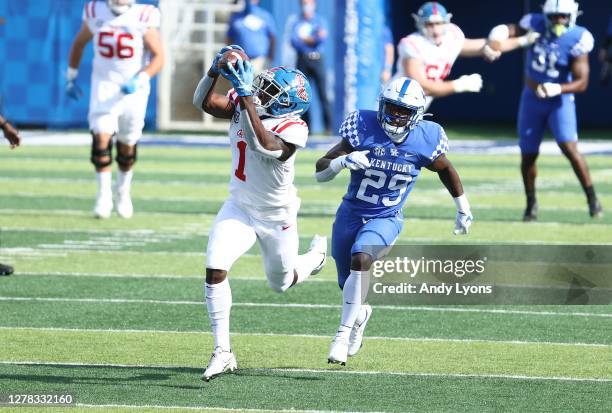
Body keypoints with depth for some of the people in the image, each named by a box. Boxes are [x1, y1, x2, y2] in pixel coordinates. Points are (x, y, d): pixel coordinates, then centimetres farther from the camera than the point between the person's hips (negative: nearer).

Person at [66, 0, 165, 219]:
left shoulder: (143, 18, -12)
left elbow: (159, 57, -9)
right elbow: (78, 44, 14)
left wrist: (140, 80, -23)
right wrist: (71, 76, 16)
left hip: (134, 88, -1)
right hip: (104, 84, 1)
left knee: (127, 144, 10)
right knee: (101, 136, -15)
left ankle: (123, 191, 33)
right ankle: (104, 194, -7)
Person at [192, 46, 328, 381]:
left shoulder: (293, 129, -28)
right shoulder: (241, 105, -10)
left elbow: (267, 147, -45)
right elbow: (204, 102, -14)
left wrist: (247, 99, -48)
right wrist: (215, 70, -30)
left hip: (277, 217, -4)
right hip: (240, 208, 4)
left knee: (281, 283, 19)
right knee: (215, 270, -17)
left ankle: (316, 255, 54)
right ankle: (222, 351, -8)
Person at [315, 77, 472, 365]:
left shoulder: (425, 139, -13)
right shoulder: (364, 128, -17)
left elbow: (445, 169, 10)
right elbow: (320, 172, -16)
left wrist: (463, 210, 19)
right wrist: (343, 160, -37)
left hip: (386, 219, -2)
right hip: (351, 213, 2)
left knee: (360, 260, -31)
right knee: (348, 285, 14)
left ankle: (344, 335, -24)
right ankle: (361, 313, 51)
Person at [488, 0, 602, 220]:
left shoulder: (577, 39, -20)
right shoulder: (536, 24, -10)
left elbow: (581, 83, -20)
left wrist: (556, 89, -37)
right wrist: (500, 34, -21)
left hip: (560, 101, -4)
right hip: (531, 100, 4)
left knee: (569, 148, -20)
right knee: (528, 155, 8)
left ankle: (592, 198, -7)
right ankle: (531, 204, 27)